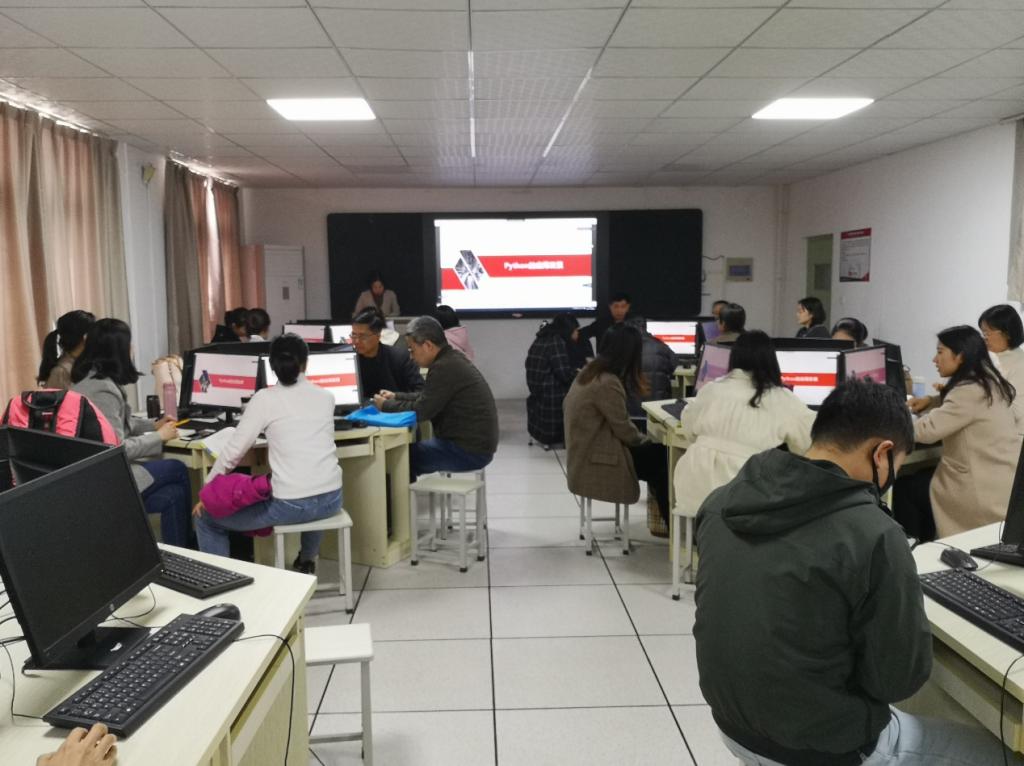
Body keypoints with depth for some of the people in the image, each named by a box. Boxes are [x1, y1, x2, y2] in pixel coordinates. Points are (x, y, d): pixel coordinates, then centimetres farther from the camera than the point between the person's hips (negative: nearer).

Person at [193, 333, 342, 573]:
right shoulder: (326, 396, 8)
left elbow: (233, 452, -4)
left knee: (206, 518, 16)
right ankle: (306, 564, 49)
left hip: (290, 505, -5)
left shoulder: (265, 398, -5)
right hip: (331, 499, 5)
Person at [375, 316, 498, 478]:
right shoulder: (452, 359, 10)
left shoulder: (445, 368, -20)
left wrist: (385, 405, -5)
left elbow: (420, 411, -18)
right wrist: (396, 397, 15)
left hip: (469, 452, -9)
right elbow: (426, 398, 22)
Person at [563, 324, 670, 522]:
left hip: (584, 456, 9)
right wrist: (644, 439, 2)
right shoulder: (607, 383, -23)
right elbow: (623, 429, -16)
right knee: (661, 459, -1)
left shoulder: (588, 372, 7)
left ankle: (665, 517, 15)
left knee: (656, 451, 9)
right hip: (595, 464, -9)